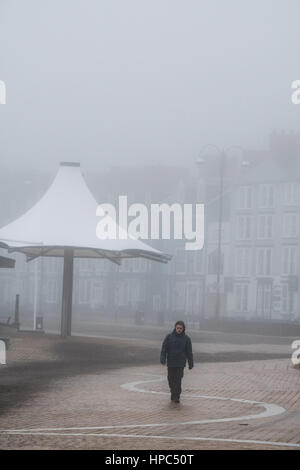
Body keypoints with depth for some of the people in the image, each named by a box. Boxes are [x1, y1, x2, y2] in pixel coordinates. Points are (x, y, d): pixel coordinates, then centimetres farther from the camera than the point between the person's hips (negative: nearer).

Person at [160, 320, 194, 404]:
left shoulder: (186, 338, 2)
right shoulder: (169, 337, 2)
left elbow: (189, 352, 6)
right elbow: (164, 349, -1)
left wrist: (191, 364, 4)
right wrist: (163, 359, -13)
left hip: (180, 363, -2)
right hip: (171, 363, 2)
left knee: (178, 380, -10)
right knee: (171, 380, 7)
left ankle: (176, 397, -7)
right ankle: (173, 393, 27)